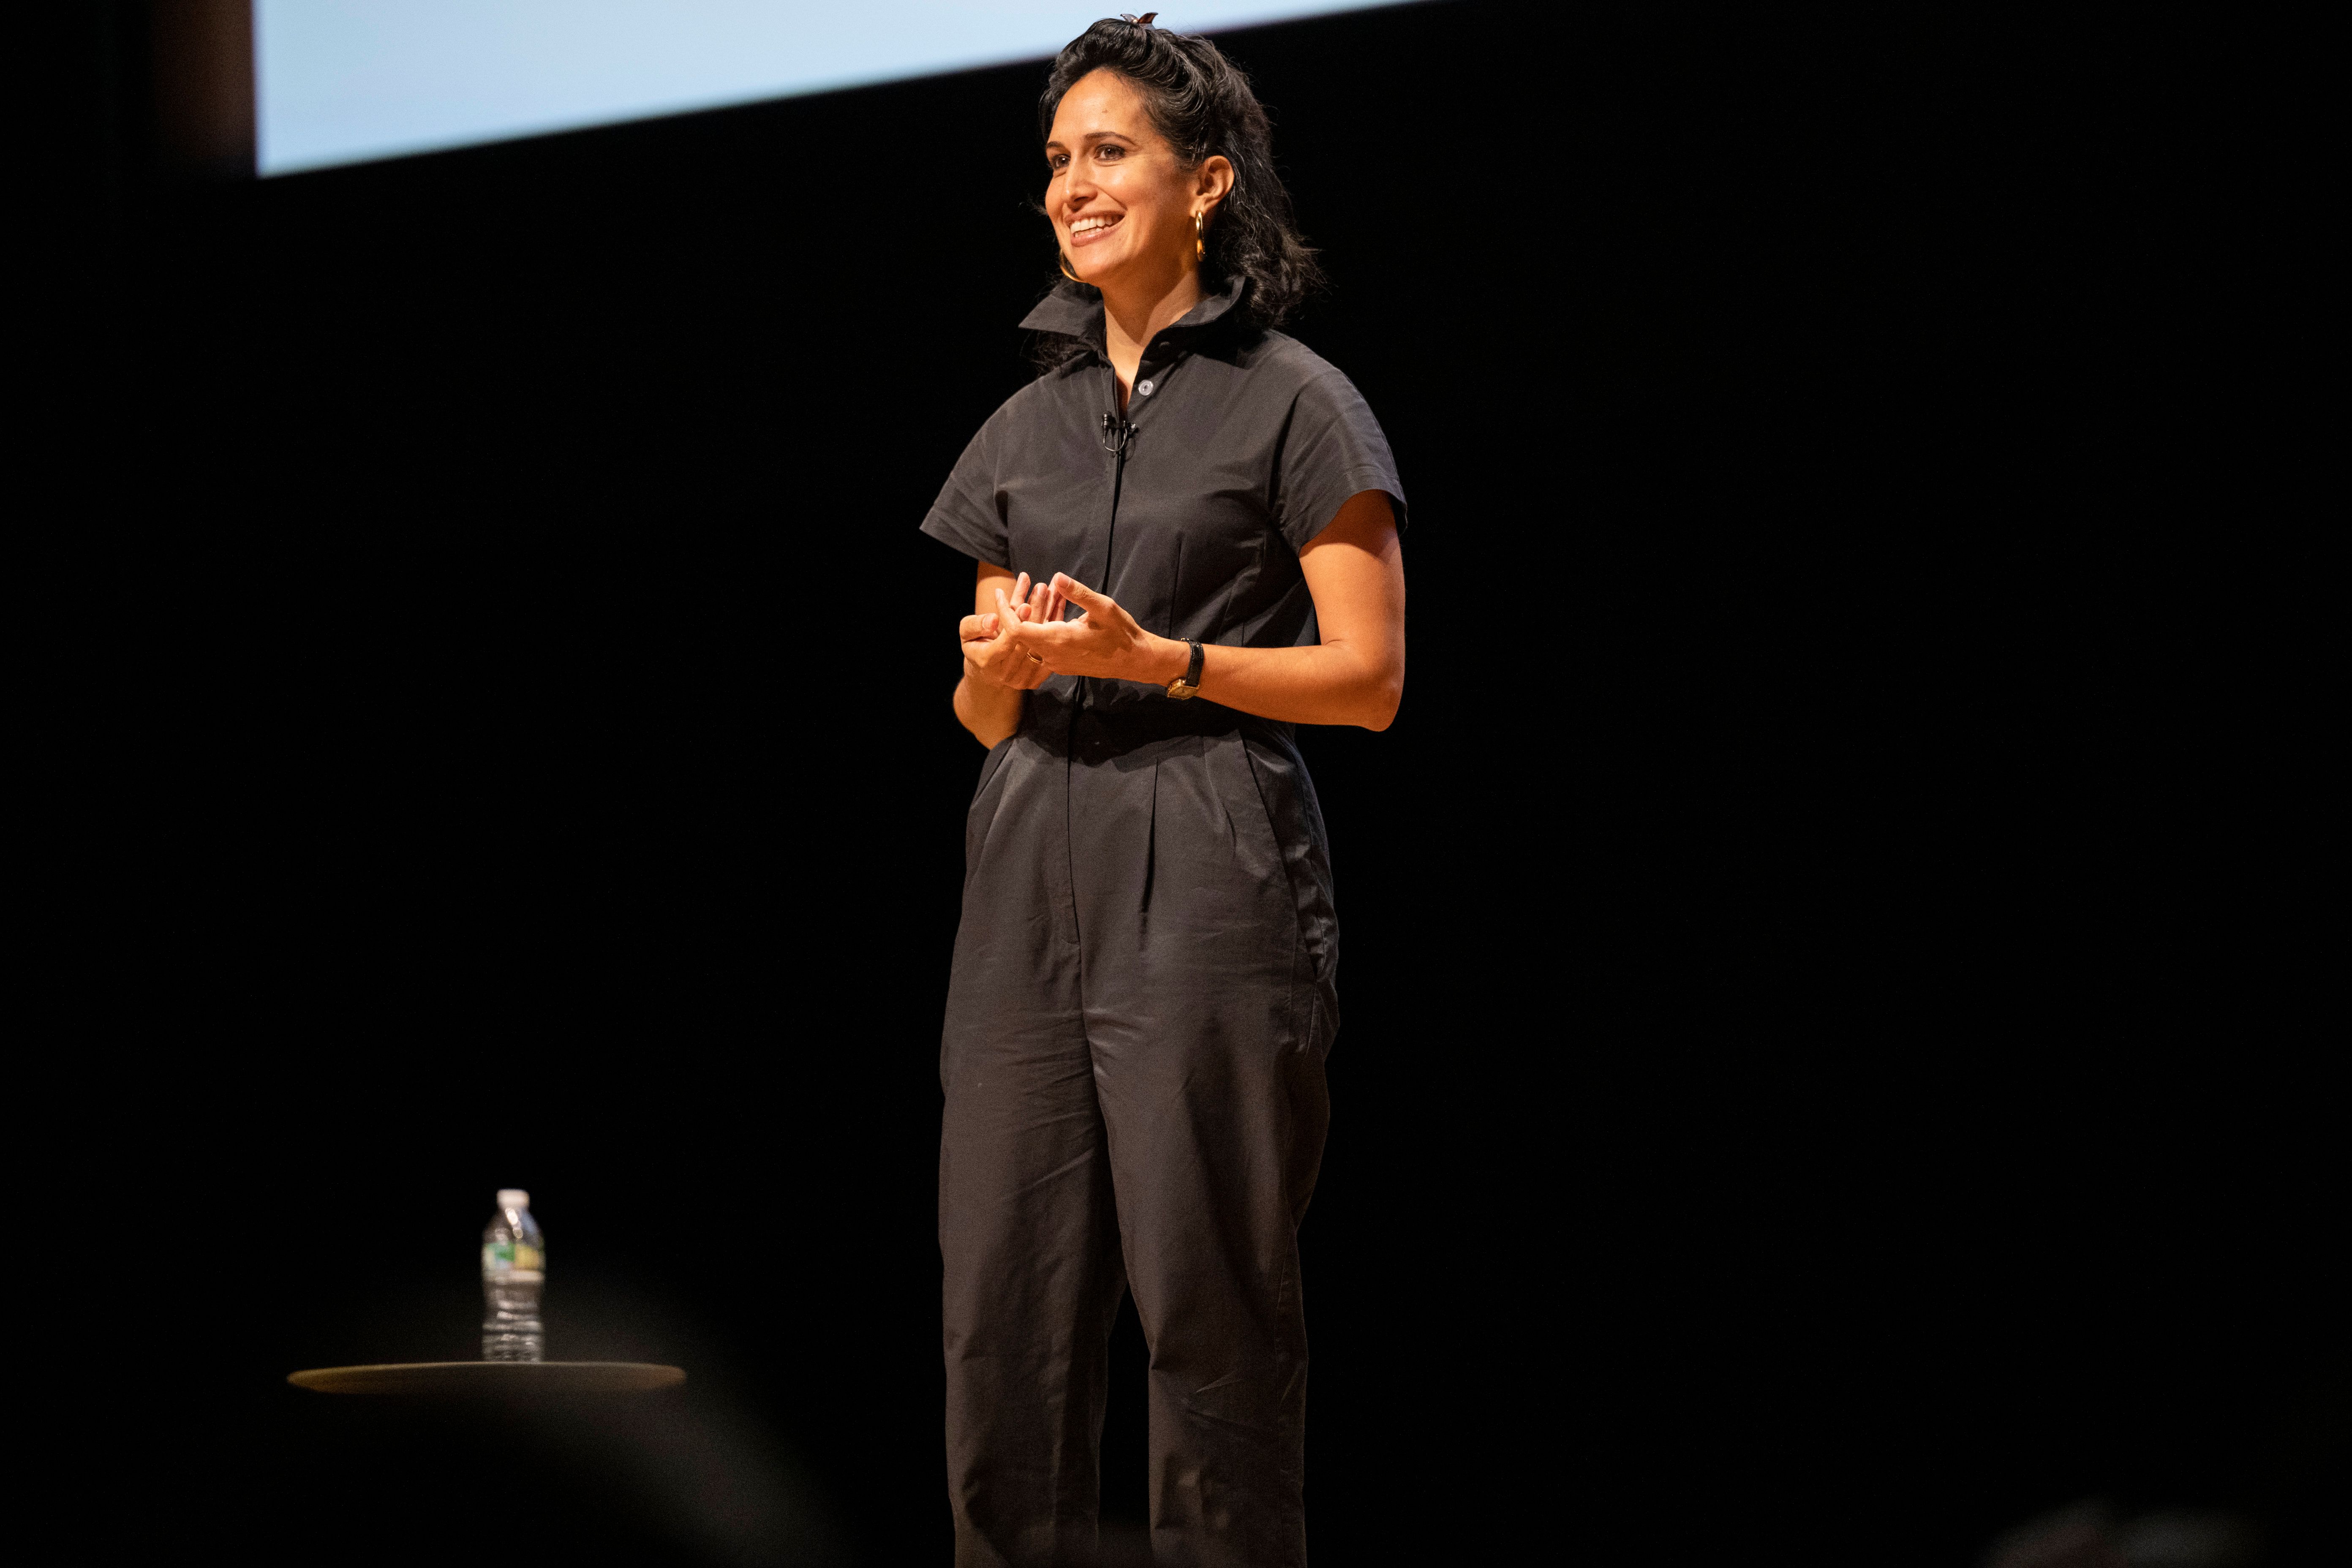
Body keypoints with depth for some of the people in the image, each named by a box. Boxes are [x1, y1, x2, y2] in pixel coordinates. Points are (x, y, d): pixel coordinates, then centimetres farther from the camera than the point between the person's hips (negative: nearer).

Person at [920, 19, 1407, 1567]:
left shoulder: (1294, 403, 1)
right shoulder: (1032, 423, 18)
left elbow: (1369, 677, -4)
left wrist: (1154, 657, -14)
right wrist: (995, 662, -2)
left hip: (1206, 878, -6)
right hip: (1034, 874, 6)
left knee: (1208, 1297, -6)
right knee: (1005, 1296, 1)